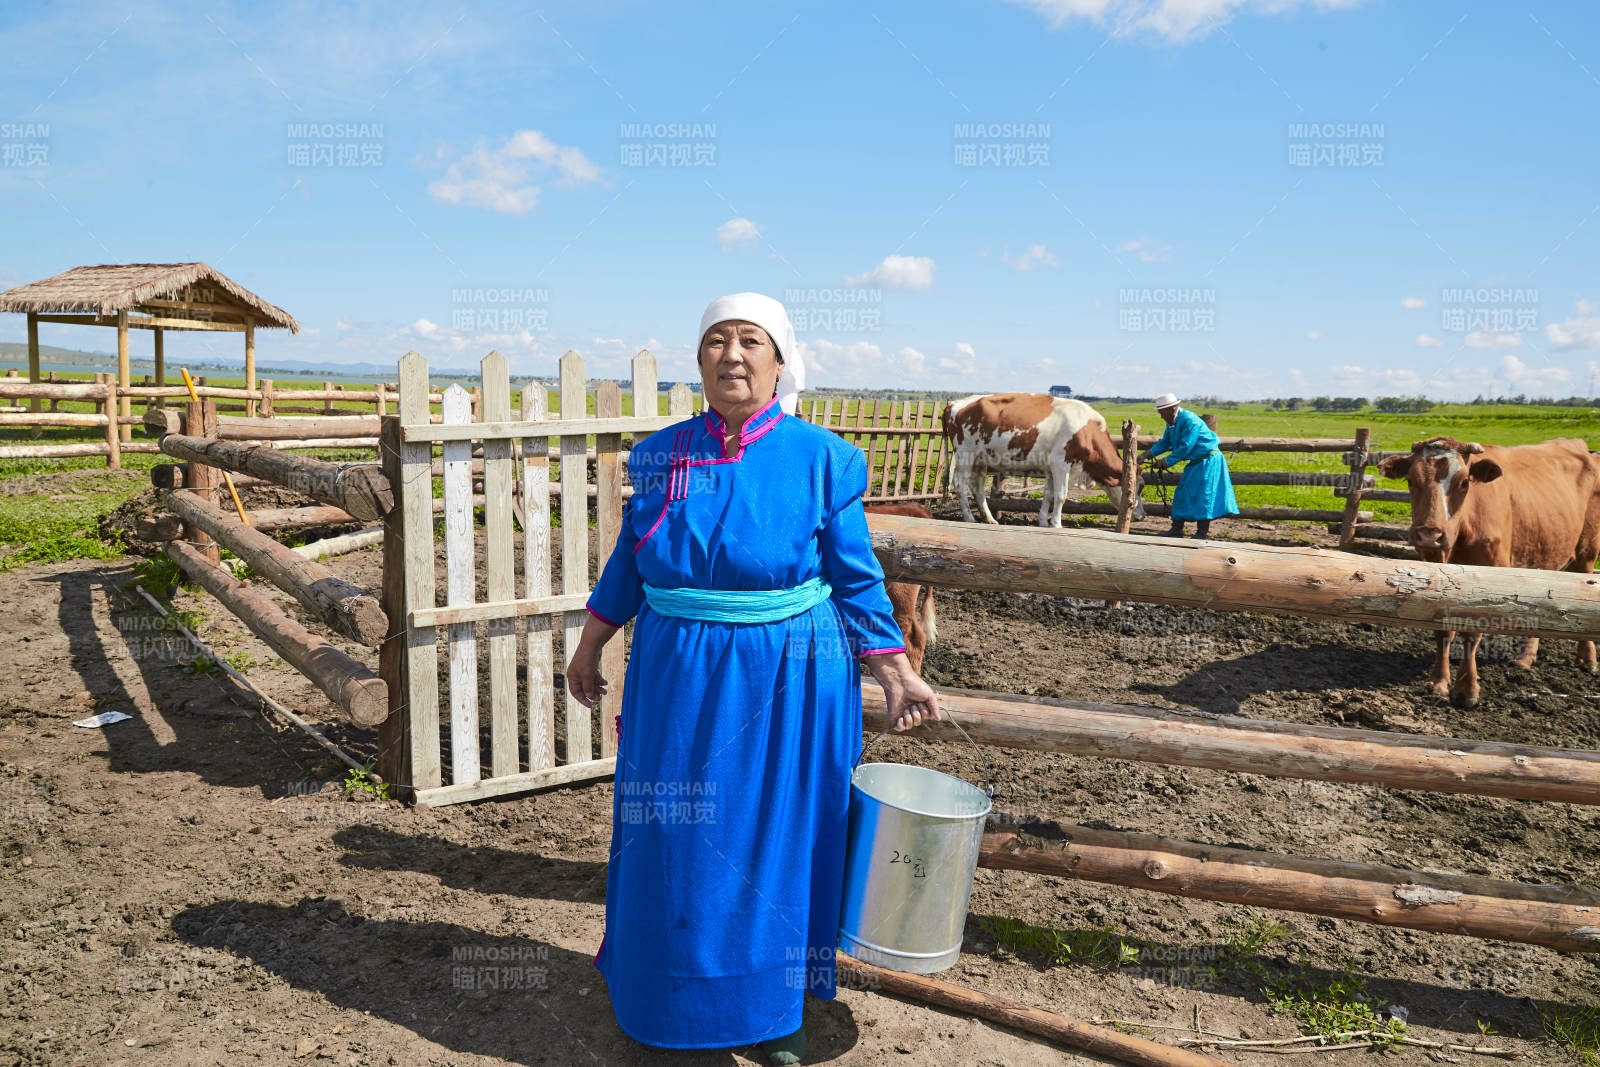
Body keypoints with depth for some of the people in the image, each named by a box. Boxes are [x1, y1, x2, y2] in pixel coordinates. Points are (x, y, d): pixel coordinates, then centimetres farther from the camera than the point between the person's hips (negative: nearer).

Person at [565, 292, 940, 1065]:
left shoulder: (820, 458, -7)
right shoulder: (662, 455, 1)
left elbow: (855, 580, -3)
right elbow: (628, 564, 11)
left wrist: (896, 676, -4)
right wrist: (588, 648, 15)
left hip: (787, 683, -2)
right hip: (678, 680, 3)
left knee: (776, 840, 10)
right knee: (670, 835, 13)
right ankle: (663, 994, 38)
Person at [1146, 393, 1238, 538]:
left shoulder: (1189, 420, -24)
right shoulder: (1172, 422, 7)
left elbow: (1185, 447, -26)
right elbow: (1165, 442, 14)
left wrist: (1167, 462, -22)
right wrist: (1150, 453, -2)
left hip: (1208, 461, -10)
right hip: (1195, 461, 10)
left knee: (1202, 494, -12)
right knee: (1182, 493, 9)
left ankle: (1202, 532, -8)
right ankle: (1177, 529, 14)